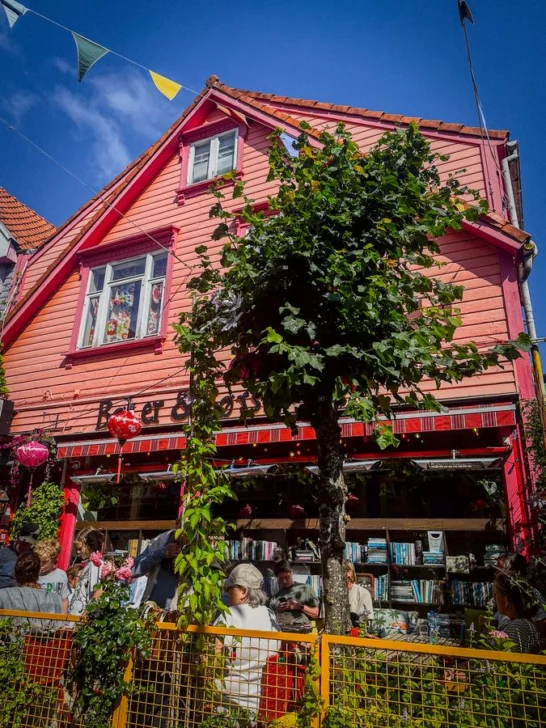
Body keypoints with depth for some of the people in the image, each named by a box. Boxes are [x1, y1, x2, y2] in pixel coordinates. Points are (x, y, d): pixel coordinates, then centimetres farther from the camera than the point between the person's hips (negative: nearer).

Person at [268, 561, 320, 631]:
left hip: (301, 629, -2)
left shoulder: (305, 589, 13)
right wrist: (277, 611, -2)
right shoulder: (275, 597, 19)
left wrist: (300, 607, -3)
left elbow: (316, 614, 10)